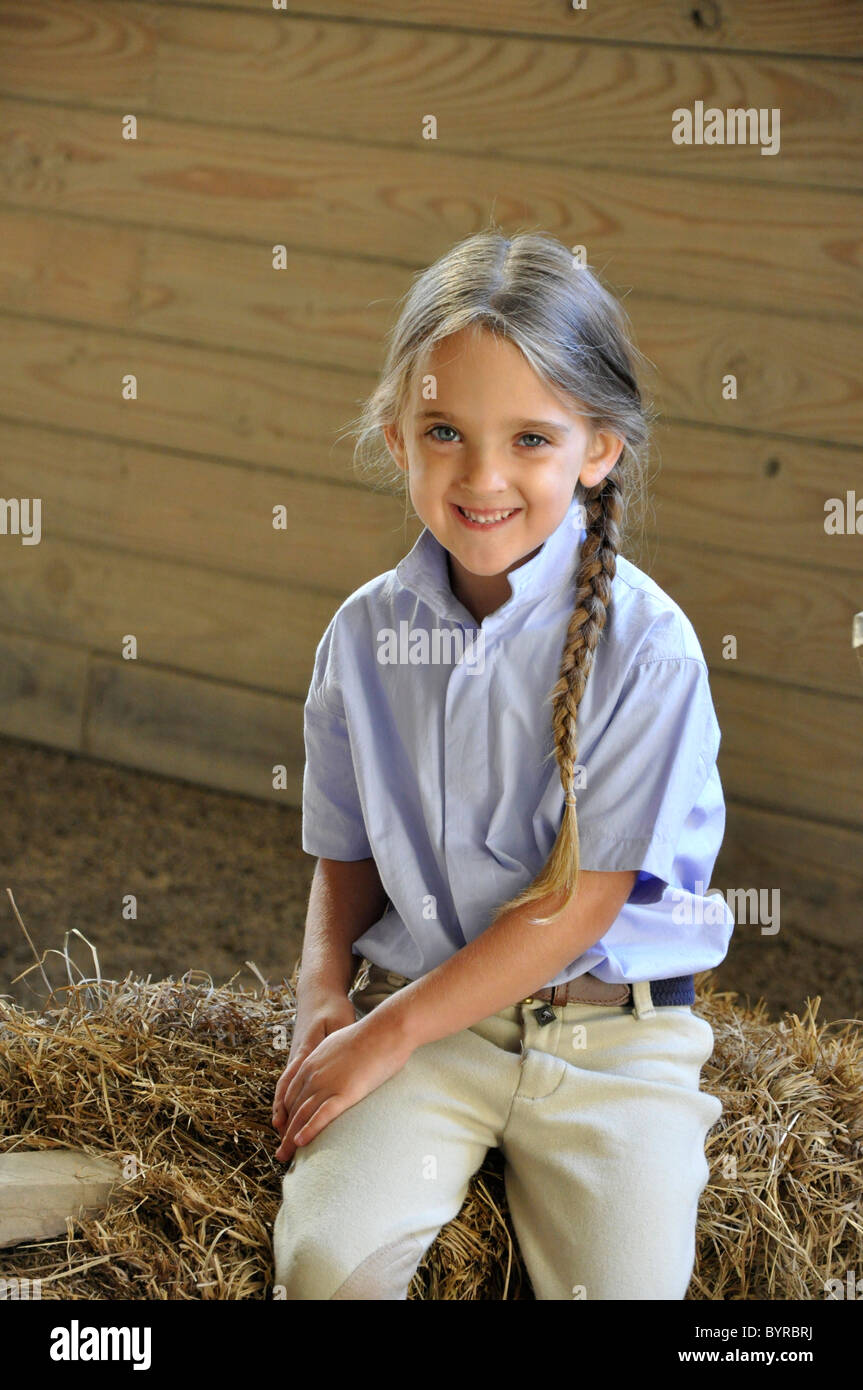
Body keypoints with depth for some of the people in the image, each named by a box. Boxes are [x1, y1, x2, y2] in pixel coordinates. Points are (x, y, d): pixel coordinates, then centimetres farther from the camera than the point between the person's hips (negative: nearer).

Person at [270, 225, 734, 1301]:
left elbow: (582, 900, -12)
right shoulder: (365, 634, 2)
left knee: (623, 1285, -19)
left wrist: (391, 1032, -13)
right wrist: (324, 996, -7)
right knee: (326, 1254, -21)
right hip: (418, 997, 2)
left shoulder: (646, 643, -12)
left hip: (609, 1020, -2)